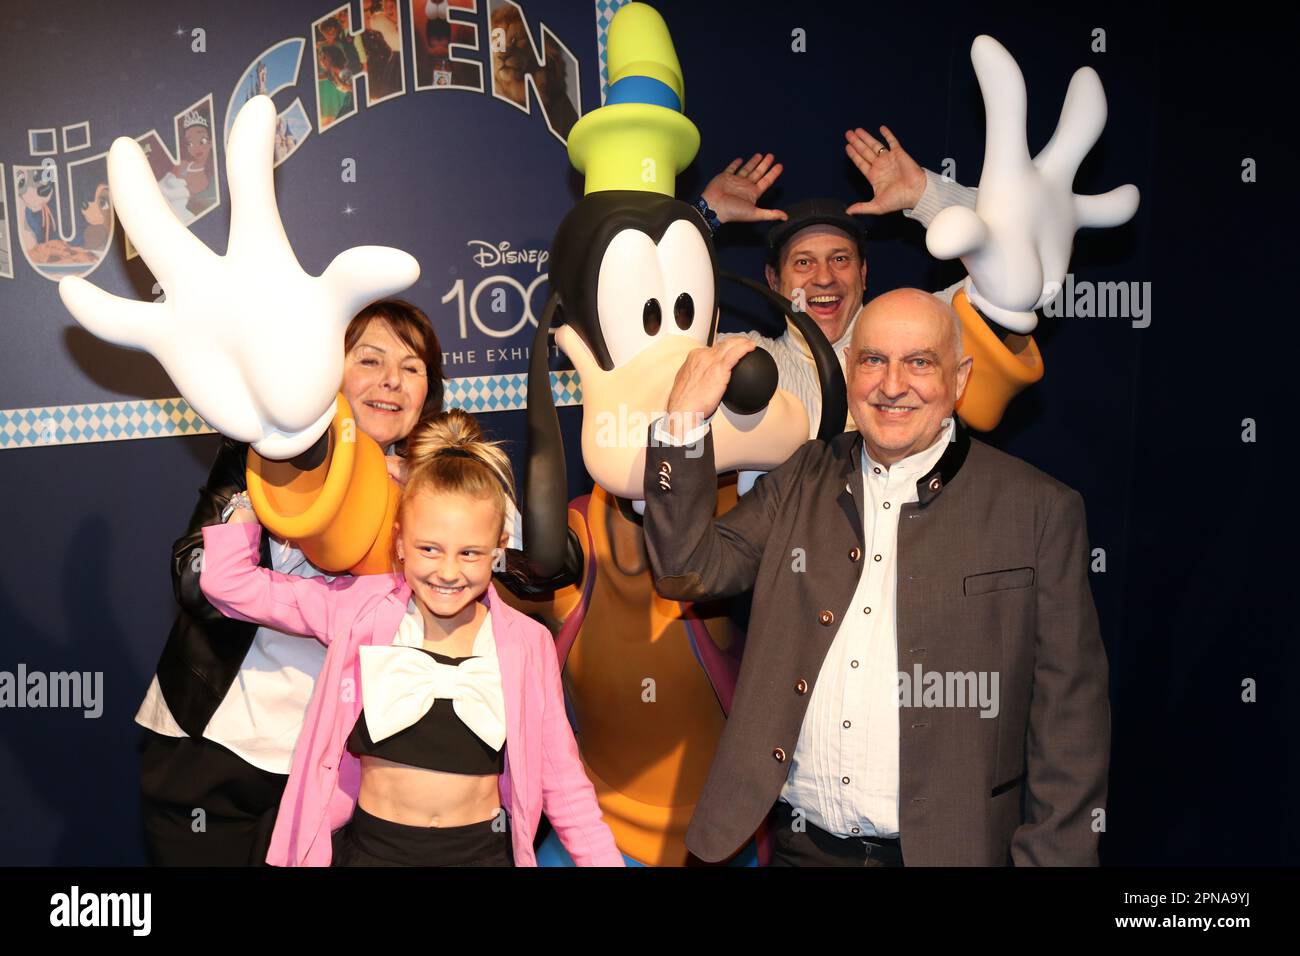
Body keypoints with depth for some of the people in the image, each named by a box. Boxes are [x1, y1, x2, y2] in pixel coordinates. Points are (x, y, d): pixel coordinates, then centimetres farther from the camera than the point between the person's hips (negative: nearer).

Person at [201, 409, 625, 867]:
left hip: (484, 849, 1)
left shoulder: (528, 642, -6)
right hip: (372, 846, -1)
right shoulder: (359, 610, -6)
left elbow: (561, 777, 0)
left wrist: (605, 859, -4)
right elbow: (228, 581, -5)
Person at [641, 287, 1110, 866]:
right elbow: (688, 571, -4)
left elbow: (1069, 716, -6)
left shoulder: (1040, 509, -7)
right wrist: (684, 422, -13)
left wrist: (1052, 855, -9)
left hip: (947, 845, -2)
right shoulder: (804, 478, 3)